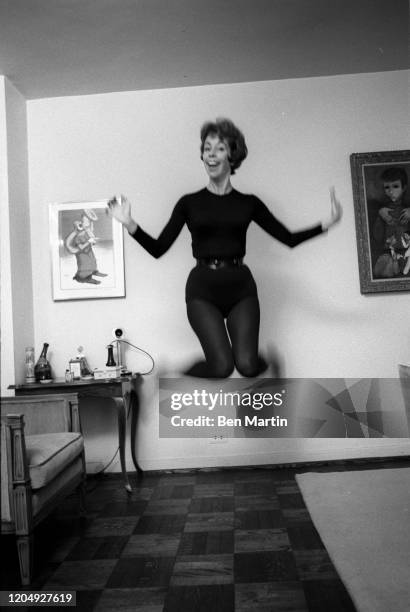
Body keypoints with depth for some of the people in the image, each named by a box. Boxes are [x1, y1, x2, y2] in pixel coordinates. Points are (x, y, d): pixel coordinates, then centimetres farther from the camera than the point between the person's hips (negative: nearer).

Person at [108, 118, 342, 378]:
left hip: (240, 287, 2)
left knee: (246, 364, -14)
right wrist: (129, 224, -13)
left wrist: (326, 224, -2)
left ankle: (261, 361, 25)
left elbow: (289, 238, 10)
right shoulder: (189, 203, 5)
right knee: (222, 366, -17)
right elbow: (158, 248, 1)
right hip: (203, 289, -1)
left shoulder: (248, 203, 9)